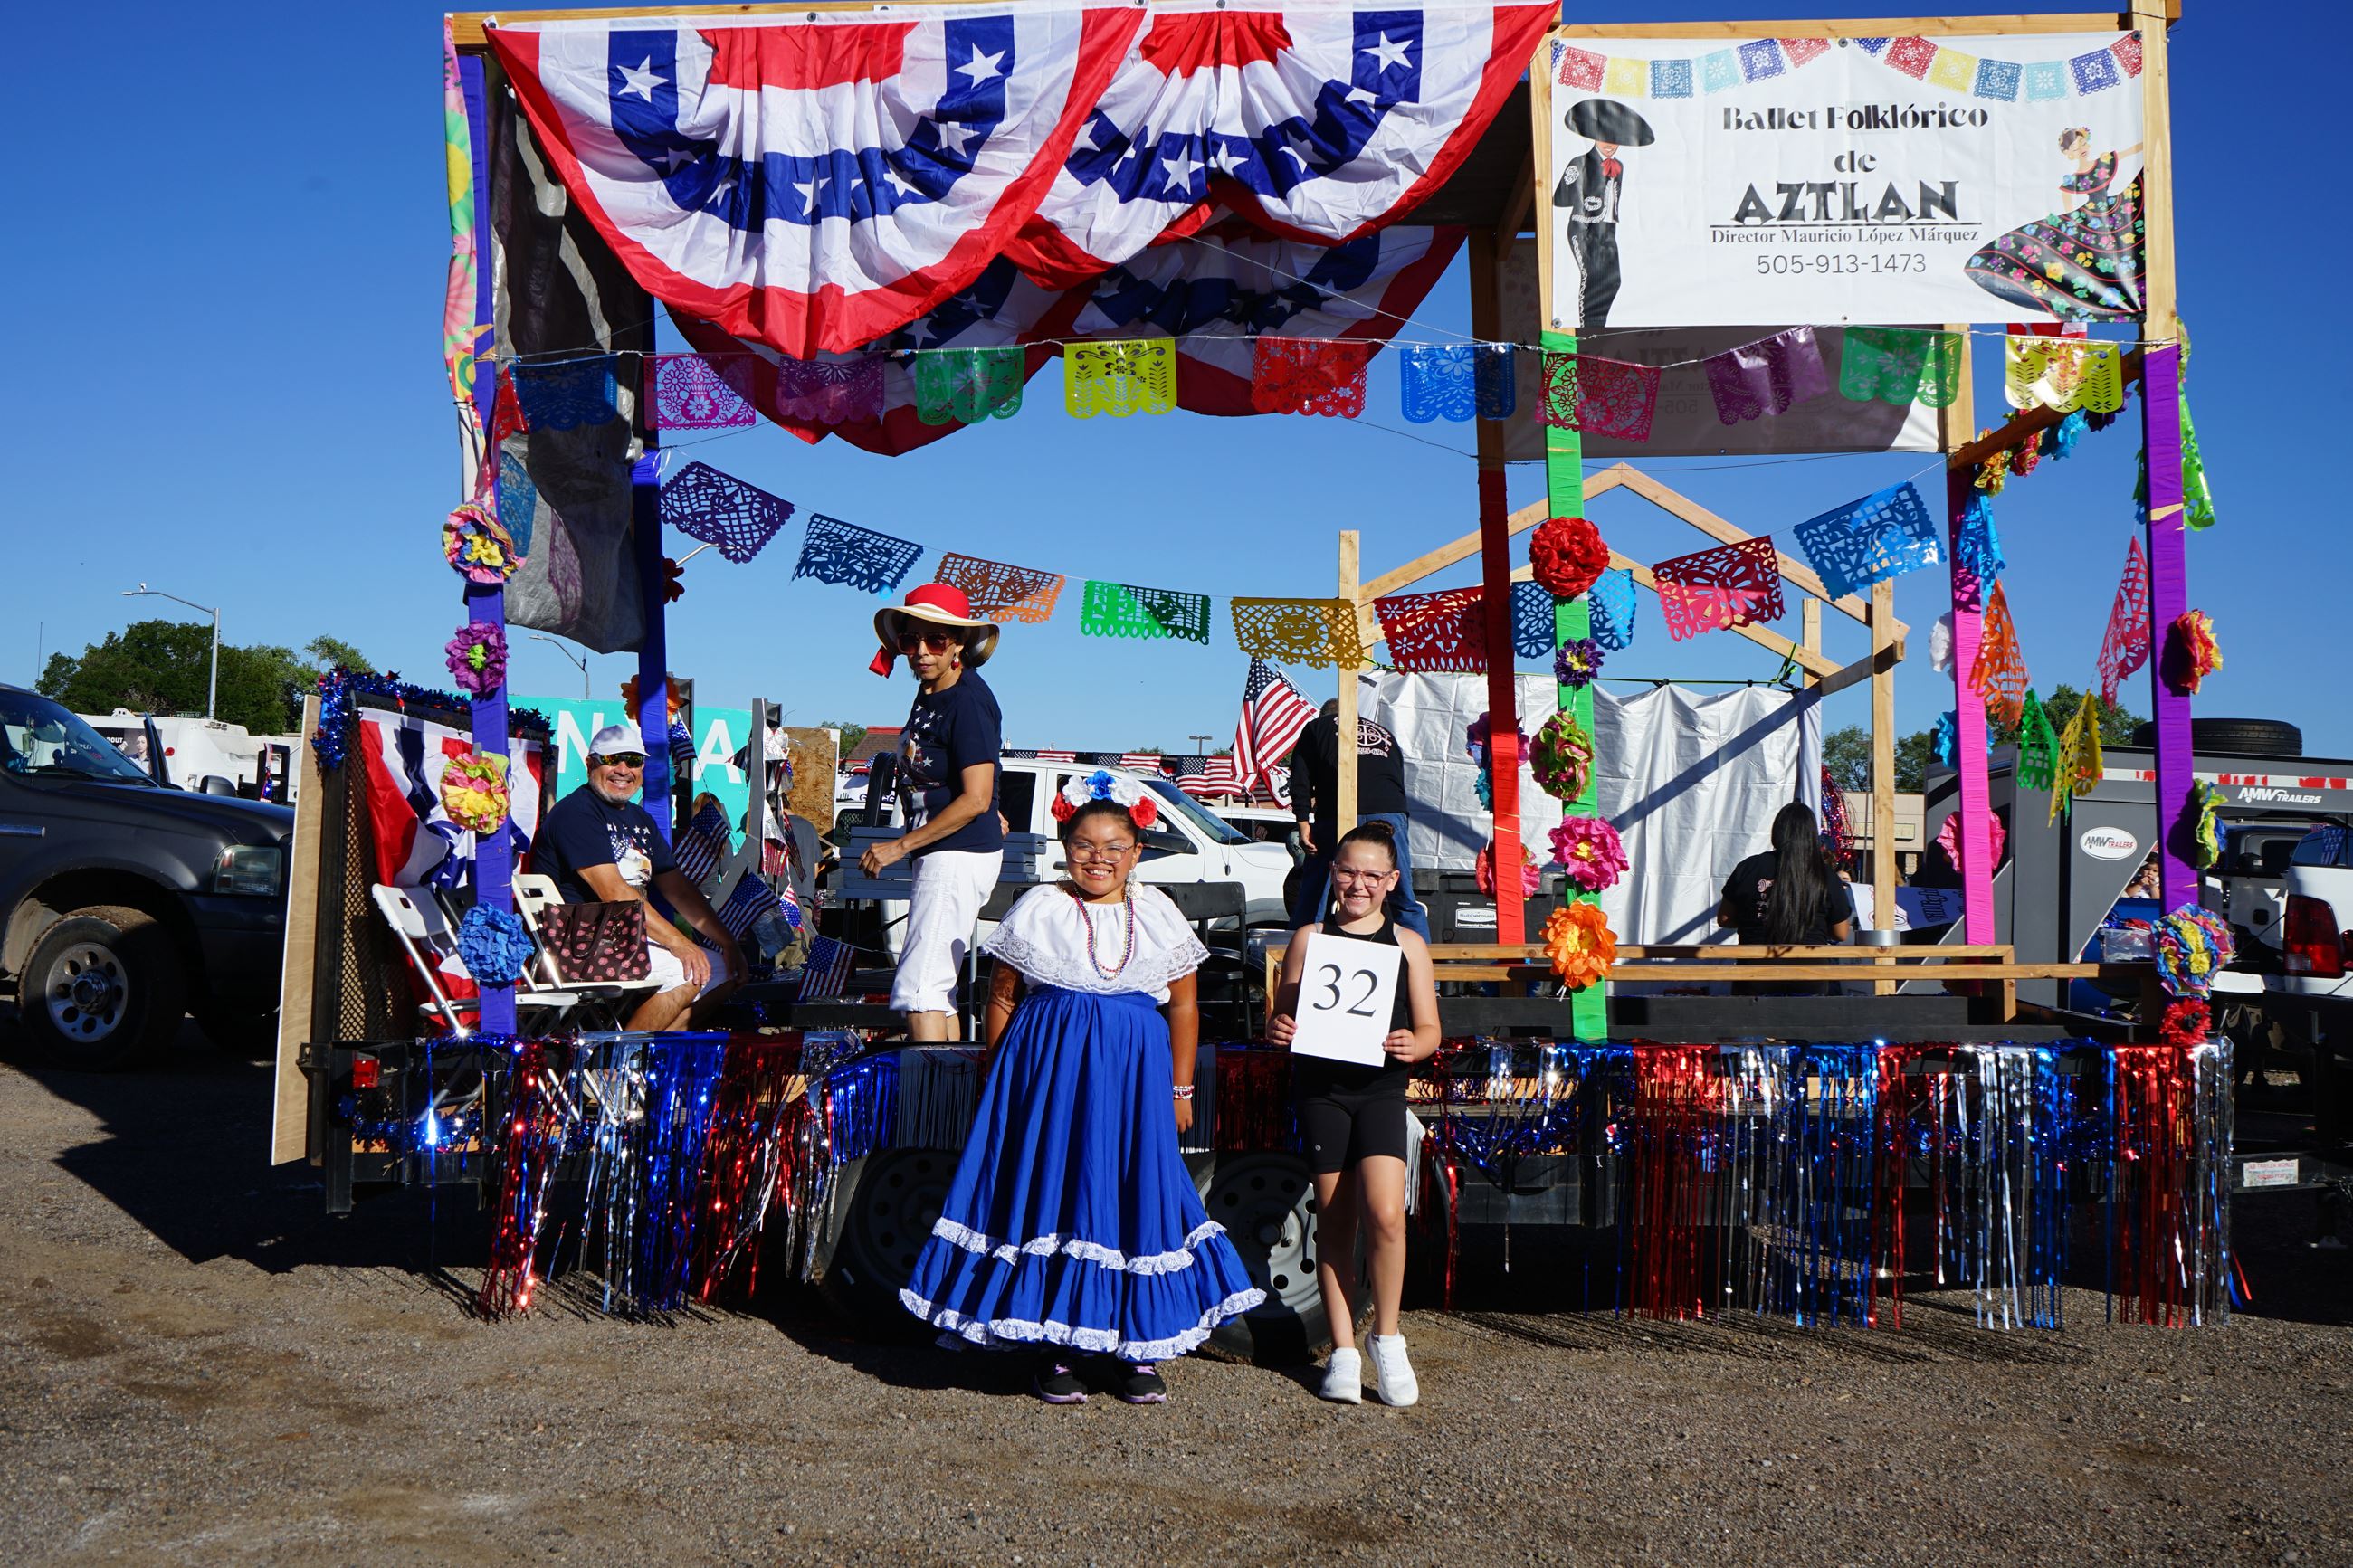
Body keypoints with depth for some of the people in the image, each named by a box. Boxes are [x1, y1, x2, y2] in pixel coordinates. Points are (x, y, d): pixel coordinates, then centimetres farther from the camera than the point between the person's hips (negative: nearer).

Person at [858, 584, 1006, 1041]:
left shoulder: (968, 701, -17)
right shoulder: (928, 692, 10)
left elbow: (975, 800, -21)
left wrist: (899, 847, -17)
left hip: (960, 854, -10)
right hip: (939, 855, 10)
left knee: (918, 988, -15)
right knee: (937, 987, 12)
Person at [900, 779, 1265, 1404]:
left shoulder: (1158, 914, 6)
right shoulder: (1038, 911, 1)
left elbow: (1183, 1006, 10)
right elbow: (1001, 1000, 6)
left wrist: (1180, 1089, 9)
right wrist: (998, 1082, 5)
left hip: (1135, 1077, 1)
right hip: (1051, 1070, -1)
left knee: (1137, 1196, 2)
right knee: (1052, 1194, 0)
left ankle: (1137, 1349, 14)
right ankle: (1057, 1347, 12)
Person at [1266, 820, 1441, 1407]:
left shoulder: (1407, 944, 8)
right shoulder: (1308, 938, 8)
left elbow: (1429, 1028, 7)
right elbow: (1283, 1015, 8)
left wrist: (1413, 1045, -16)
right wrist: (1277, 1029, -15)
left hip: (1381, 1088, 0)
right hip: (1321, 1088, 1)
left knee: (1385, 1214, -15)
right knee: (1334, 1221, 4)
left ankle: (1386, 1338, 5)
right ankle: (1343, 1350, 16)